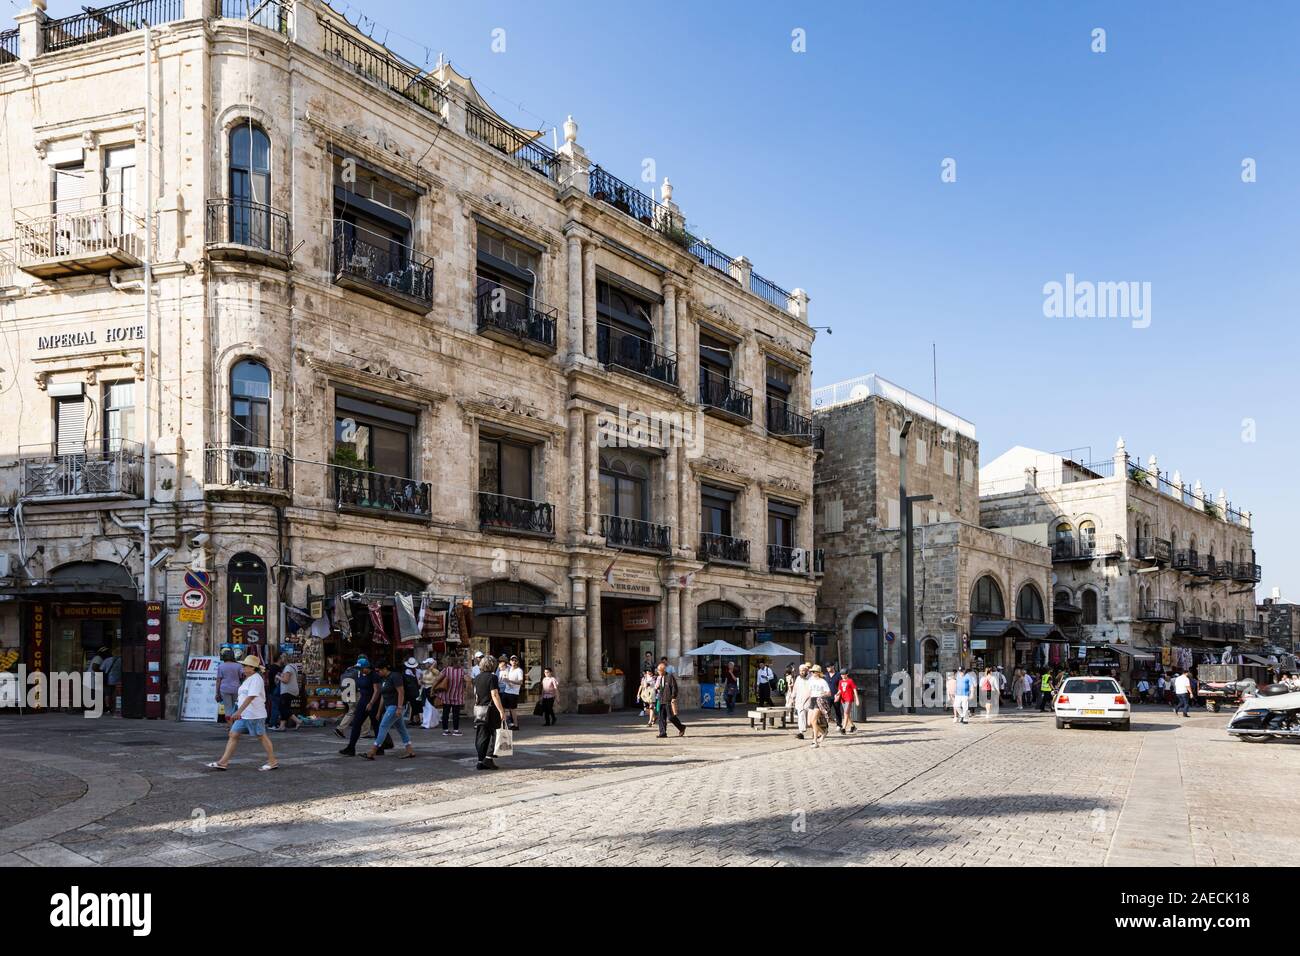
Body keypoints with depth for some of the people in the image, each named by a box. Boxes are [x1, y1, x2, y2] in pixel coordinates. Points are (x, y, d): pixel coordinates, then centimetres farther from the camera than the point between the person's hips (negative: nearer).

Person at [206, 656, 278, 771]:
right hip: (244, 715, 10)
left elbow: (251, 697, -24)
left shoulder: (256, 679, -15)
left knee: (262, 736, -2)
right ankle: (223, 762, 4)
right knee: (233, 735, 4)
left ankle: (273, 761, 8)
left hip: (254, 715, -10)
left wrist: (239, 710, -29)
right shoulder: (248, 679, 17)